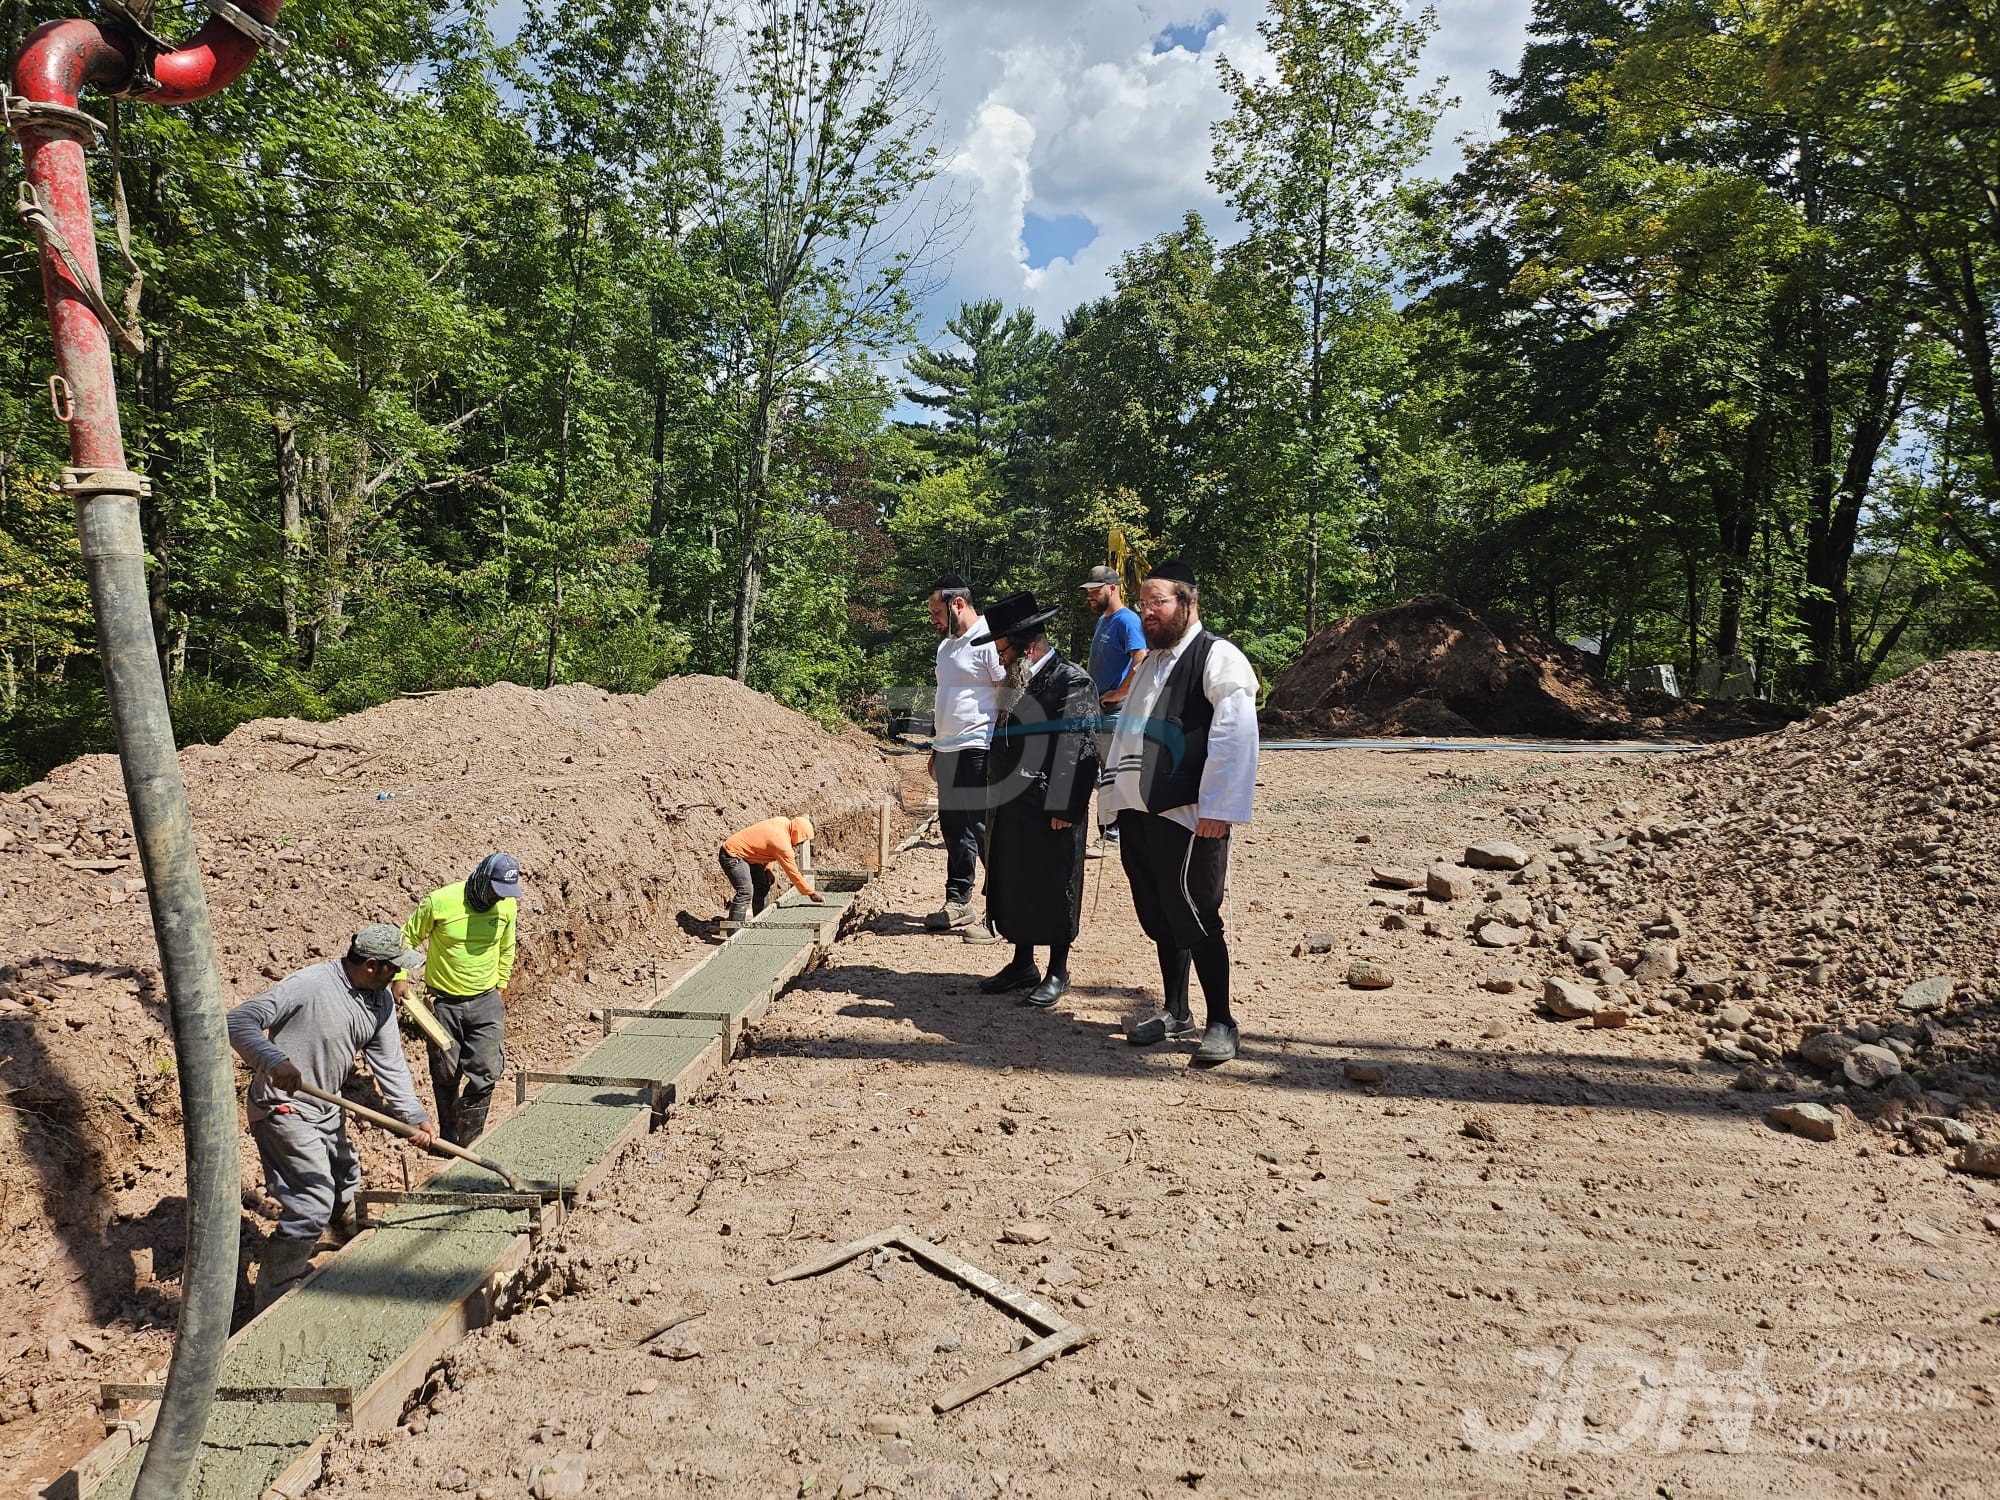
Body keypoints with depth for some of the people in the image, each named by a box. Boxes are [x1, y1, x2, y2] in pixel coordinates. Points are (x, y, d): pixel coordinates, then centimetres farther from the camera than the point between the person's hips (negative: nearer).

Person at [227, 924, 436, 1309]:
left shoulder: (380, 1001, -3)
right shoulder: (308, 985, -28)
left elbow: (390, 1063, -2)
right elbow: (239, 1022, -30)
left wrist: (414, 1116, -13)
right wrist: (273, 1060, -47)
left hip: (328, 1110, 9)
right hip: (285, 1108, -8)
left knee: (345, 1183, 26)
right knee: (313, 1204, -12)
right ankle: (273, 1301, 2)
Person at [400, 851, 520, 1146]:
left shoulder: (507, 906, -5)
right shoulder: (440, 902, -17)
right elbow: (408, 937, -3)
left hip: (486, 1001, 2)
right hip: (443, 1001, -2)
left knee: (486, 1073, -2)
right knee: (446, 1075, 10)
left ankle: (469, 1142, 13)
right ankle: (449, 1140, 27)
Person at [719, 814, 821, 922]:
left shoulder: (784, 822, -4)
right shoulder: (782, 844, -28)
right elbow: (793, 872, -21)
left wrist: (767, 870, 6)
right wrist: (811, 892, -13)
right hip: (732, 854, -11)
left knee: (763, 886, 13)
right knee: (745, 892, -22)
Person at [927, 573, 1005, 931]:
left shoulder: (990, 641, -11)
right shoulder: (946, 645, 17)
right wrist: (936, 748, 22)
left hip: (978, 751, -9)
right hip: (947, 751, 9)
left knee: (982, 828, -5)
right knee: (952, 827, 13)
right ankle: (957, 902, 23)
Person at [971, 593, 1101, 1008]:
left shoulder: (1071, 681, -13)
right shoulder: (1016, 682, 13)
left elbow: (1079, 750, -18)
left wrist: (1064, 809, -21)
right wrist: (994, 798, 14)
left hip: (1050, 813, -8)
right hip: (1009, 809, 8)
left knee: (1052, 890, 3)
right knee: (1013, 888, 15)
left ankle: (1057, 972, 17)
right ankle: (1022, 964, 29)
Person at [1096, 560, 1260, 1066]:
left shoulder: (1218, 658, -10)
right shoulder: (1150, 660, 17)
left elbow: (1236, 737, -17)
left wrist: (1218, 808, -21)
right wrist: (1112, 796, 19)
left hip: (1188, 816, -8)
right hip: (1138, 812, 8)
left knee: (1192, 915, -3)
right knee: (1157, 914, 14)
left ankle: (1221, 1022, 12)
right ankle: (1175, 1011, 29)